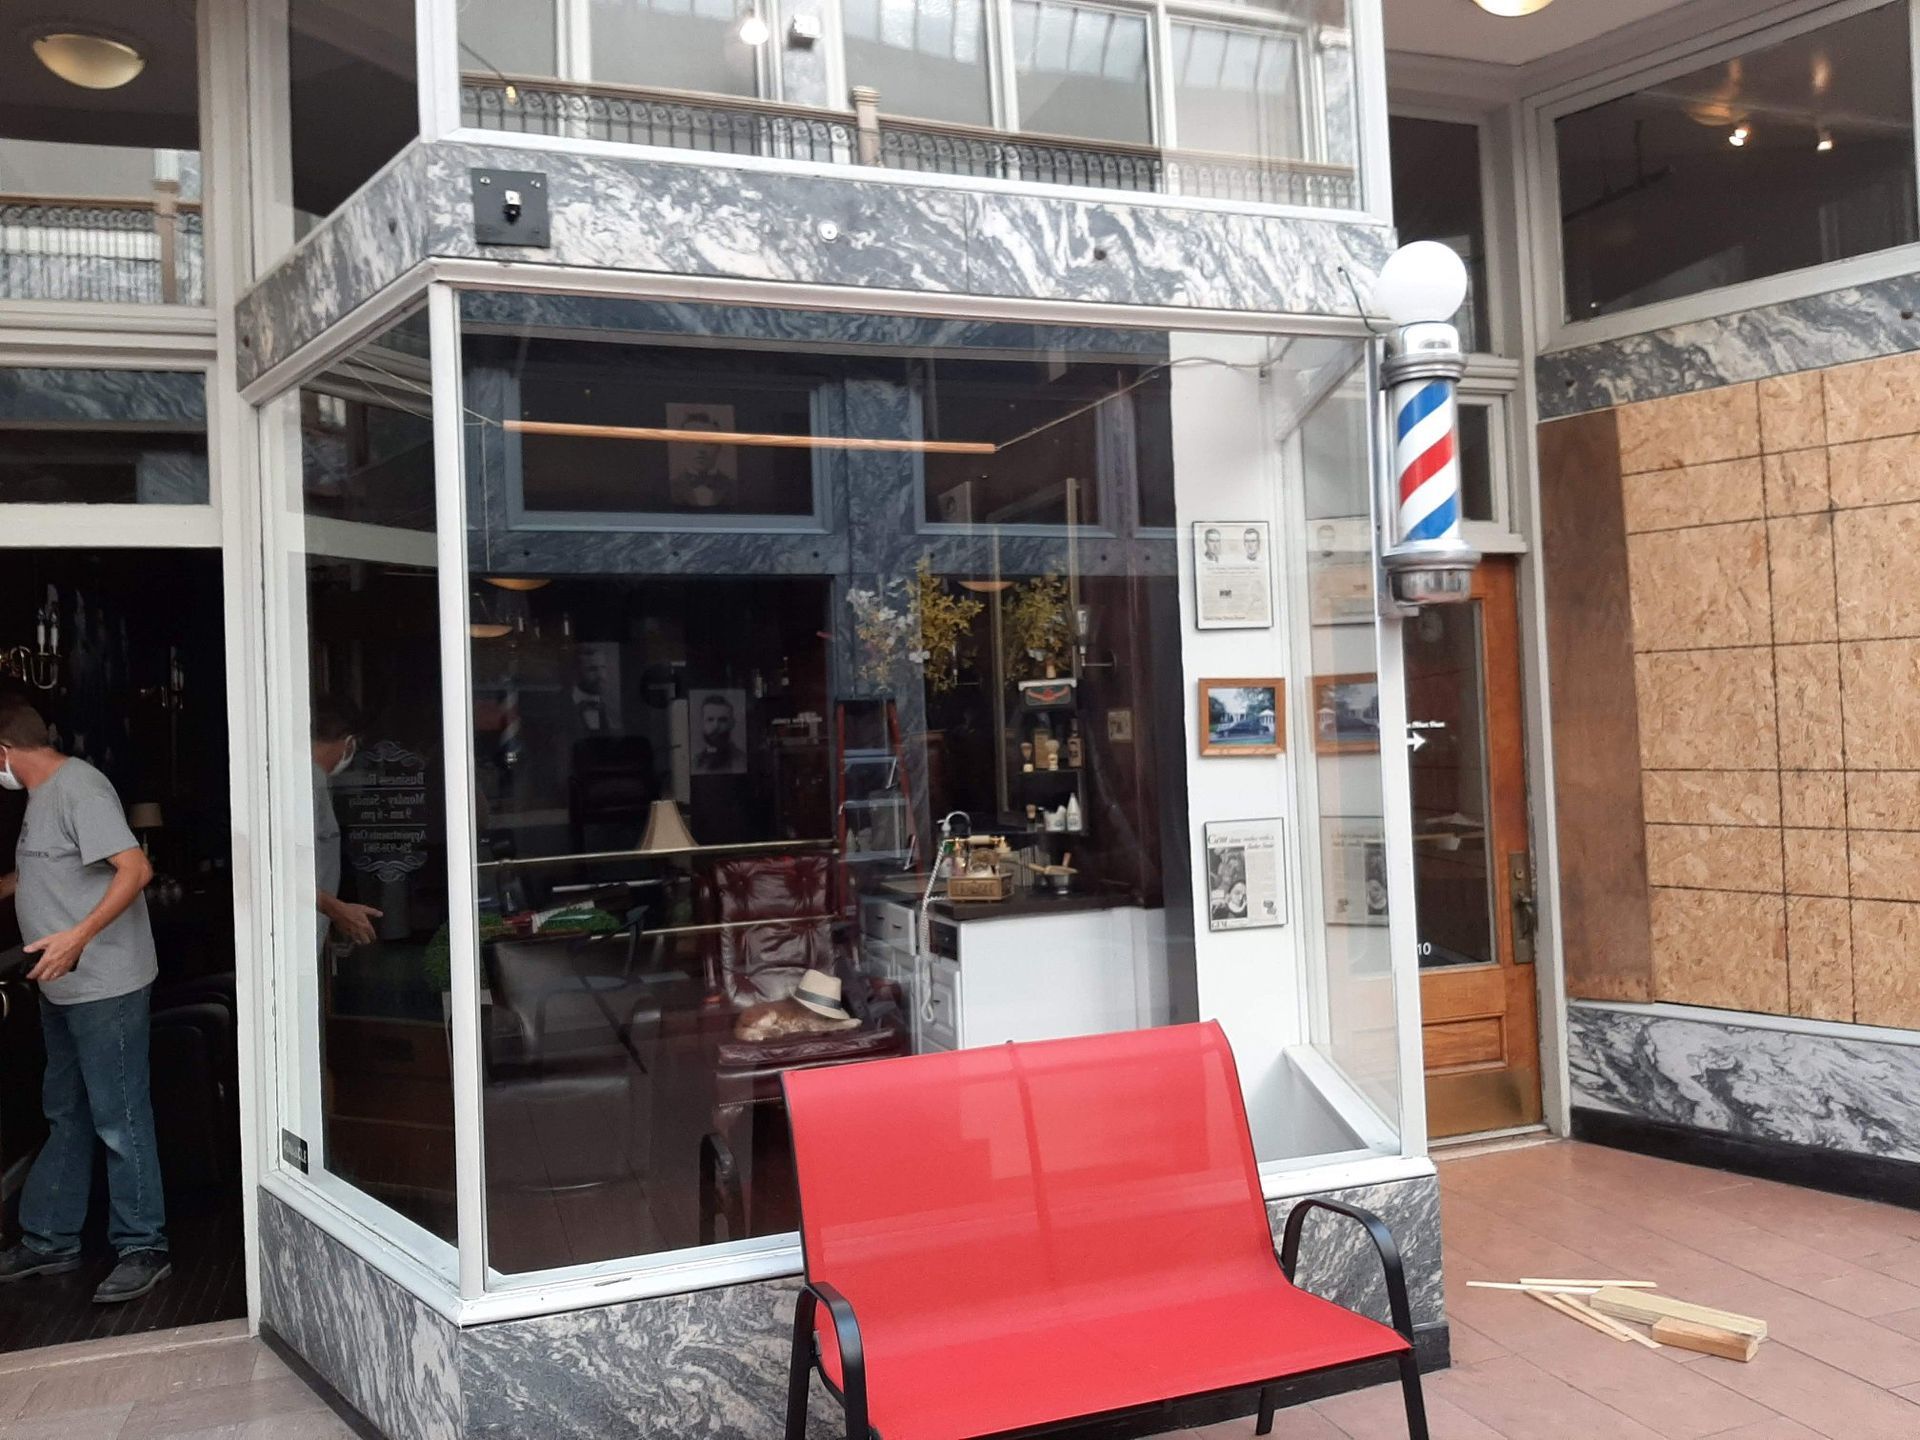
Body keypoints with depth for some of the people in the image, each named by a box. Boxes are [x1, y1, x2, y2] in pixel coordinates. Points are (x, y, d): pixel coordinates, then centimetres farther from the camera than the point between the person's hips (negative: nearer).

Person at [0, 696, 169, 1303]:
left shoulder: (79, 788, -17)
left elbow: (136, 869, -26)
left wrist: (79, 935, -32)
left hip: (106, 986, -10)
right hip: (62, 987, 10)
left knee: (119, 1120, -2)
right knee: (65, 1117, 18)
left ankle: (142, 1249, 8)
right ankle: (49, 1241, 29)